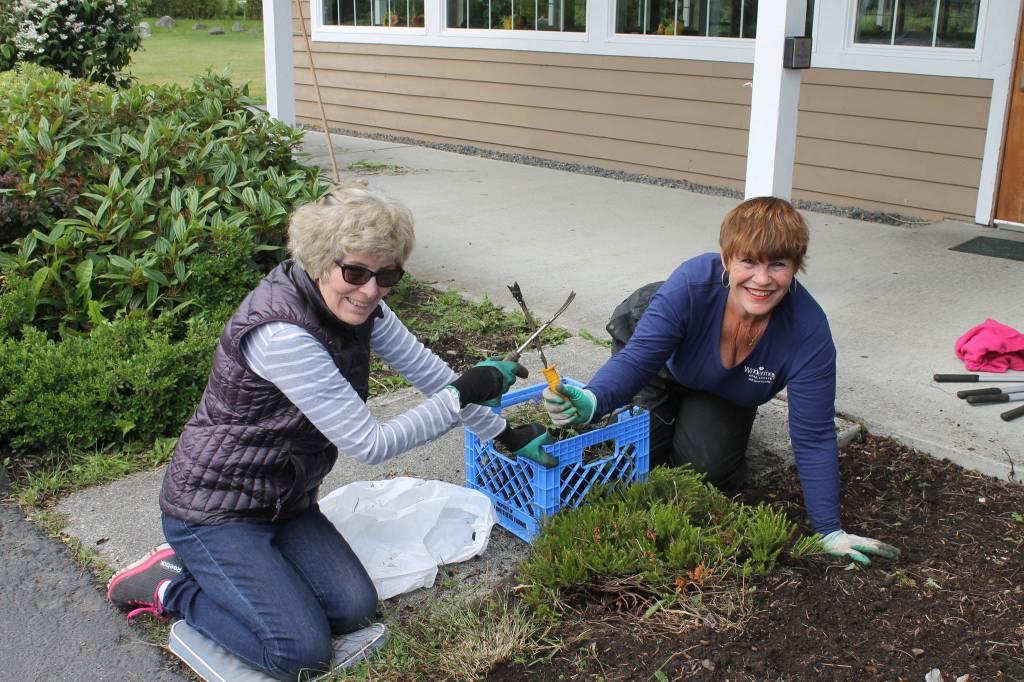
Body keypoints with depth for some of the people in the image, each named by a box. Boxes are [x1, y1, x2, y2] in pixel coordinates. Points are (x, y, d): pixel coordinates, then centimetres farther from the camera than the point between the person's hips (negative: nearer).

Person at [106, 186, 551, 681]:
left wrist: (504, 434, 7)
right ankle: (169, 588, 5)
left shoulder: (355, 303, -6)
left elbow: (427, 370, 4)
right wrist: (464, 394, -24)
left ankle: (211, 569, 14)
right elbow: (370, 445, -28)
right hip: (215, 509, -8)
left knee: (355, 610, -3)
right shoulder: (281, 333, -32)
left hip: (284, 501, 8)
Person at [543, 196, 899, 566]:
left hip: (727, 396, 1)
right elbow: (637, 359, -39)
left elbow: (814, 438, -29)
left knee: (708, 466, -19)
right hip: (665, 367, 0)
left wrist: (830, 532, -26)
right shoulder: (692, 282, -41)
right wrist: (592, 401, -61)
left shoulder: (809, 332, -36)